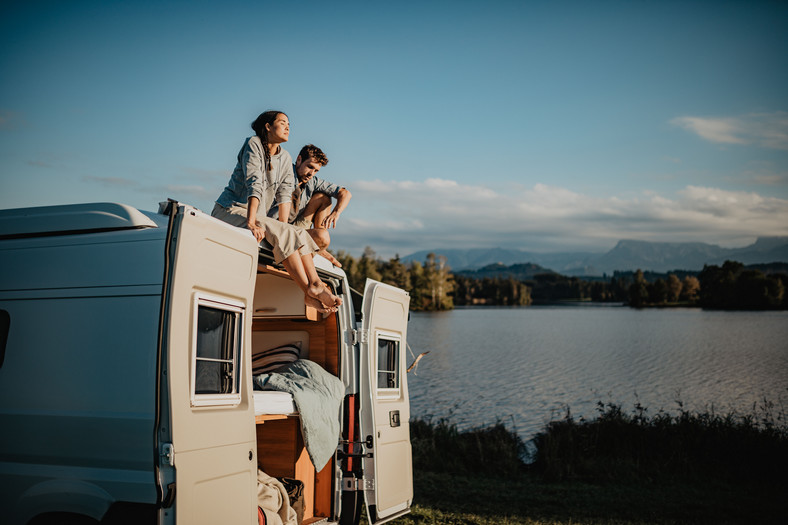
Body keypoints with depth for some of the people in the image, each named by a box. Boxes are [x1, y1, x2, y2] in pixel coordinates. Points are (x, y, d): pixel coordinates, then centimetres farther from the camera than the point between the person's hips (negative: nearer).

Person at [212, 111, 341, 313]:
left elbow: (284, 194, 5)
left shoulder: (285, 158, 13)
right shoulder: (253, 144, -8)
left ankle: (316, 285, -32)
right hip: (230, 210, -7)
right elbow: (254, 184, -21)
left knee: (299, 232, -16)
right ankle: (309, 291, -32)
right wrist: (251, 222, -30)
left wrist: (284, 225, -9)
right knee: (283, 233, -27)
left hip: (257, 215, 7)